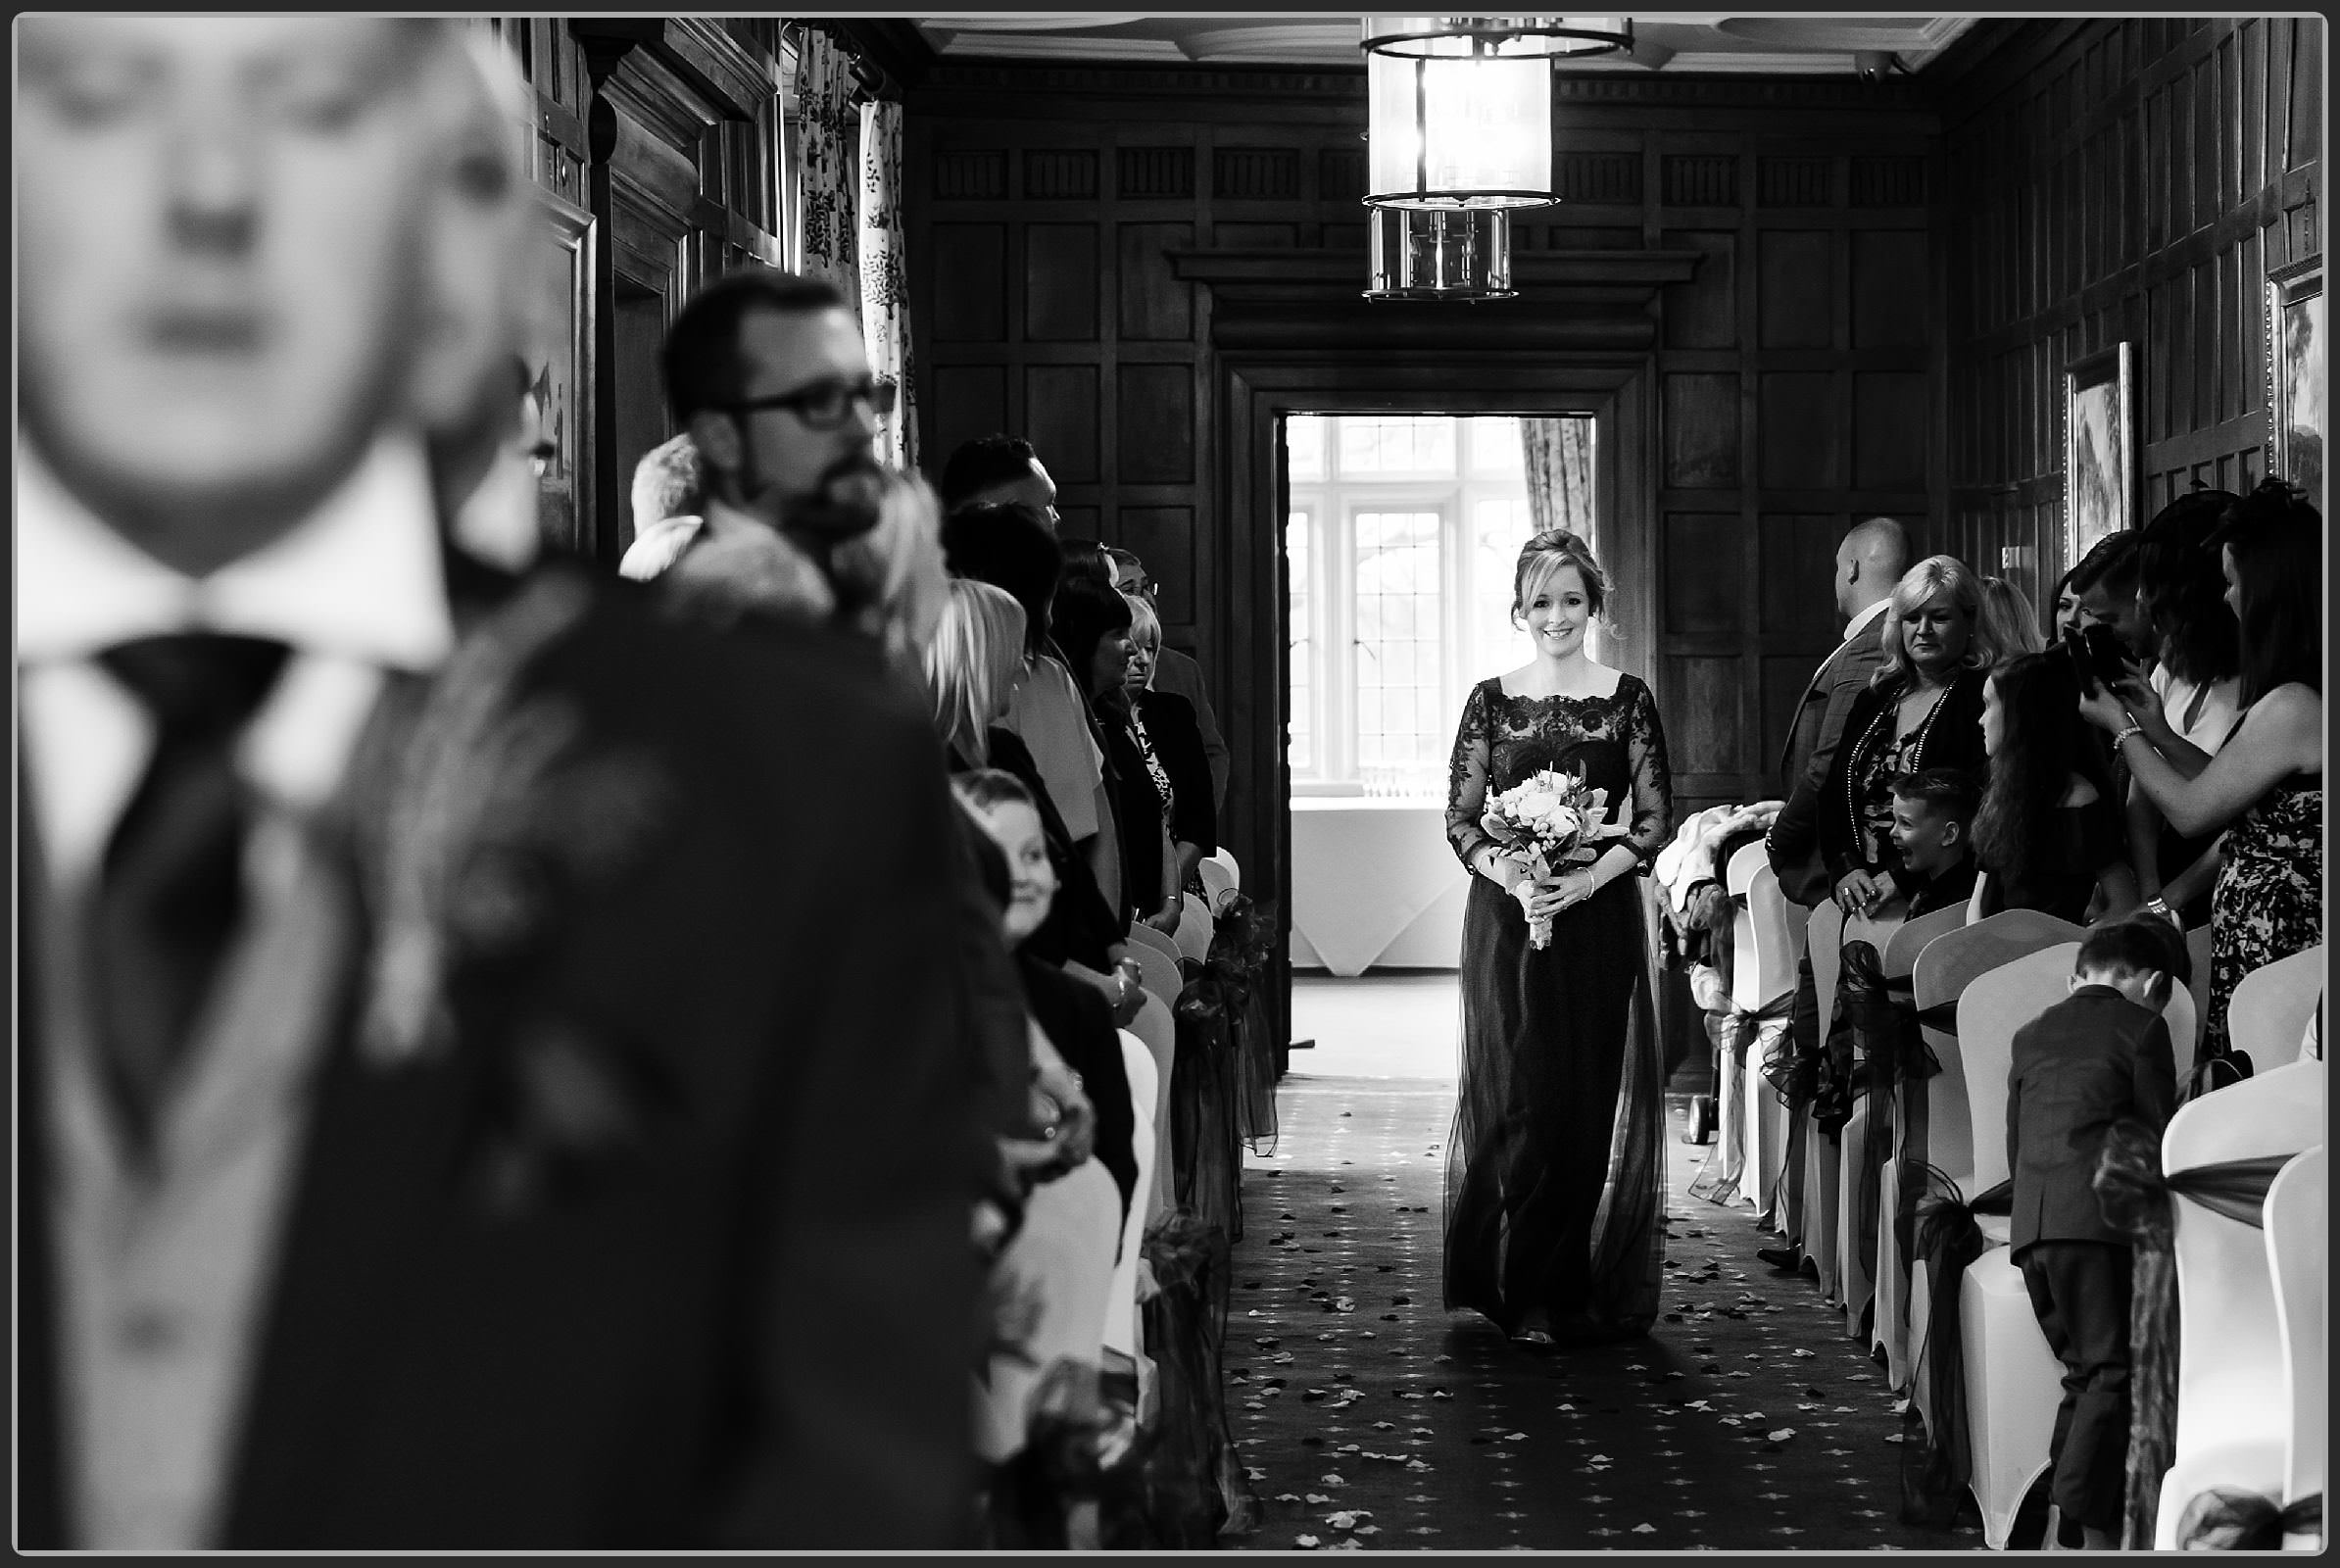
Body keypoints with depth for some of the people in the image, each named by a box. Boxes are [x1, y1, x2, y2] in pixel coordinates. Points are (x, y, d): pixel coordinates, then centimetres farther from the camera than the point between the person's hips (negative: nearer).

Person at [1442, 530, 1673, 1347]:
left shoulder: (1627, 699, 3)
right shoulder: (1491, 700, 5)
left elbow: (1655, 818, 1)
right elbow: (1460, 818, 4)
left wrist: (1588, 878, -13)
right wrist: (1506, 872, -14)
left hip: (1598, 919, 0)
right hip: (1506, 919, 0)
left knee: (1594, 1100, 1)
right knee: (1514, 1098, -2)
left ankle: (1586, 1290, 9)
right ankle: (1522, 1293, 5)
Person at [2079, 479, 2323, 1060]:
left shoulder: (2291, 707, -20)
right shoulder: (2309, 693, 10)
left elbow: (2191, 811, -10)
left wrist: (2121, 729, 4)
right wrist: (2157, 730, 20)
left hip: (2270, 946, -9)